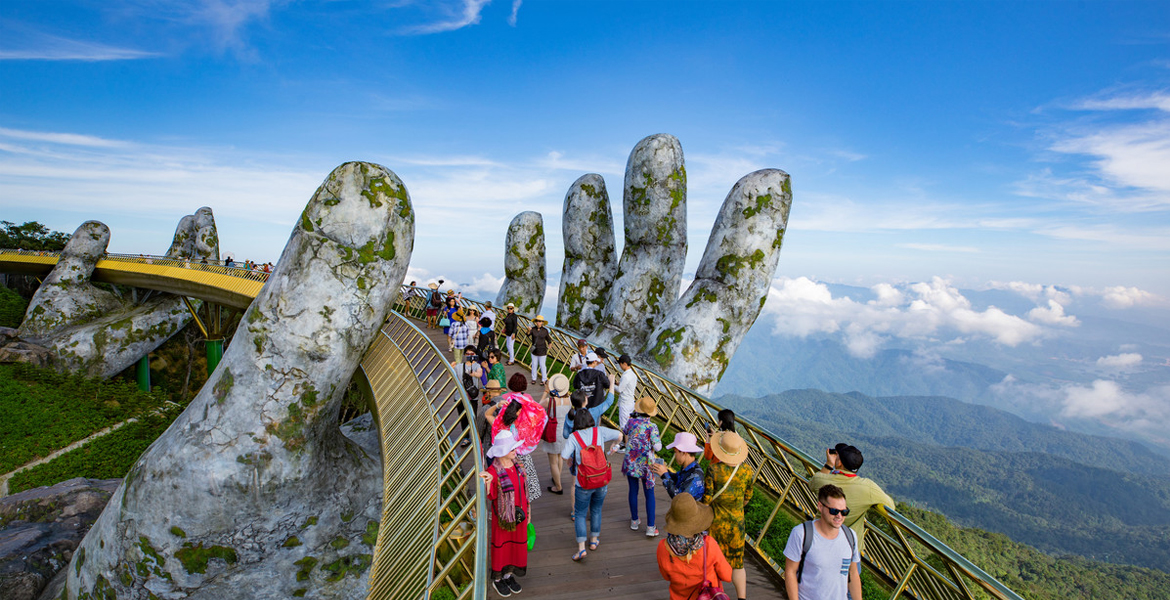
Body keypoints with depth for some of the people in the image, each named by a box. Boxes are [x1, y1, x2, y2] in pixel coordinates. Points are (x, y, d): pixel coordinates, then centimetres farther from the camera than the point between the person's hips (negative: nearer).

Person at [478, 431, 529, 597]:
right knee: (501, 546, 11)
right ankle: (497, 579, 33)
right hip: (503, 515, -6)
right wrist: (488, 482, -40)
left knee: (516, 544, 17)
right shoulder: (493, 471, -22)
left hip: (518, 513, 6)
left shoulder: (516, 465, -3)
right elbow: (491, 496, -20)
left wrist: (527, 510, 13)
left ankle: (508, 574, 38)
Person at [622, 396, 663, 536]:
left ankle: (634, 521, 31)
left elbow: (624, 432, 14)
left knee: (633, 491, 16)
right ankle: (650, 527, 10)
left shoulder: (630, 422, -7)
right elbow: (657, 447, -18)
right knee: (649, 494, 9)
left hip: (630, 462, 3)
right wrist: (658, 440, 2)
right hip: (646, 464, -3)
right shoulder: (652, 427, -17)